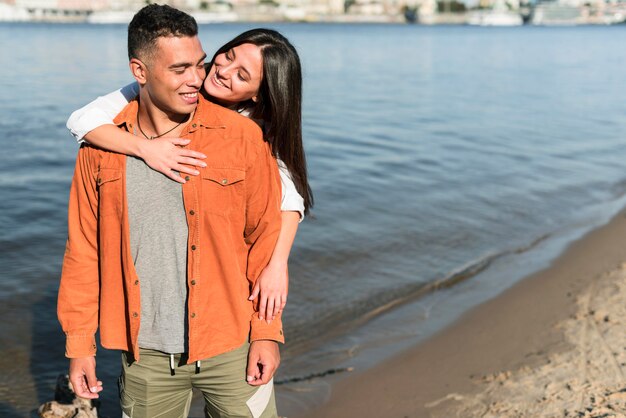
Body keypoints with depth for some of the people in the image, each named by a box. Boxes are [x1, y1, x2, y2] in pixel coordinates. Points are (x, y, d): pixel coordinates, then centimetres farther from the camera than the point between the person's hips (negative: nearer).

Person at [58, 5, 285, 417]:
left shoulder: (241, 136, -8)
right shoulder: (102, 147, -2)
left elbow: (265, 237, -4)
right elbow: (84, 250, 3)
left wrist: (267, 332, -5)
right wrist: (79, 344, 4)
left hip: (230, 349, -1)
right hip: (145, 355, 2)